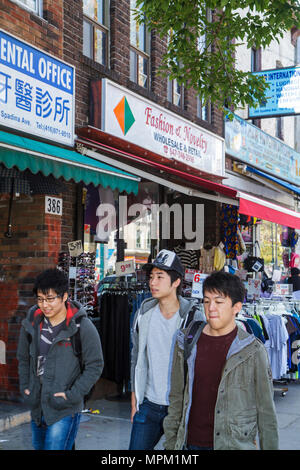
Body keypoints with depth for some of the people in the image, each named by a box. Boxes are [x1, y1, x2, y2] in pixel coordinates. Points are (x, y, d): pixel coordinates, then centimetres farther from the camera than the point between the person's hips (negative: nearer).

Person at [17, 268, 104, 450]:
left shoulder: (82, 326, -12)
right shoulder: (32, 323, 2)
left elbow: (95, 366, -8)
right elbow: (24, 358, 17)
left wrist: (72, 395, -13)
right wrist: (25, 388, 8)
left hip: (64, 410, -6)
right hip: (38, 407, 6)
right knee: (39, 446, 18)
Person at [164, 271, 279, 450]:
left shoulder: (253, 351, -7)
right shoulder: (186, 342, 3)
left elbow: (266, 410, -2)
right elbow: (177, 397, 10)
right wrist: (171, 442, 10)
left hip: (235, 444, -3)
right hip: (190, 443, 3)